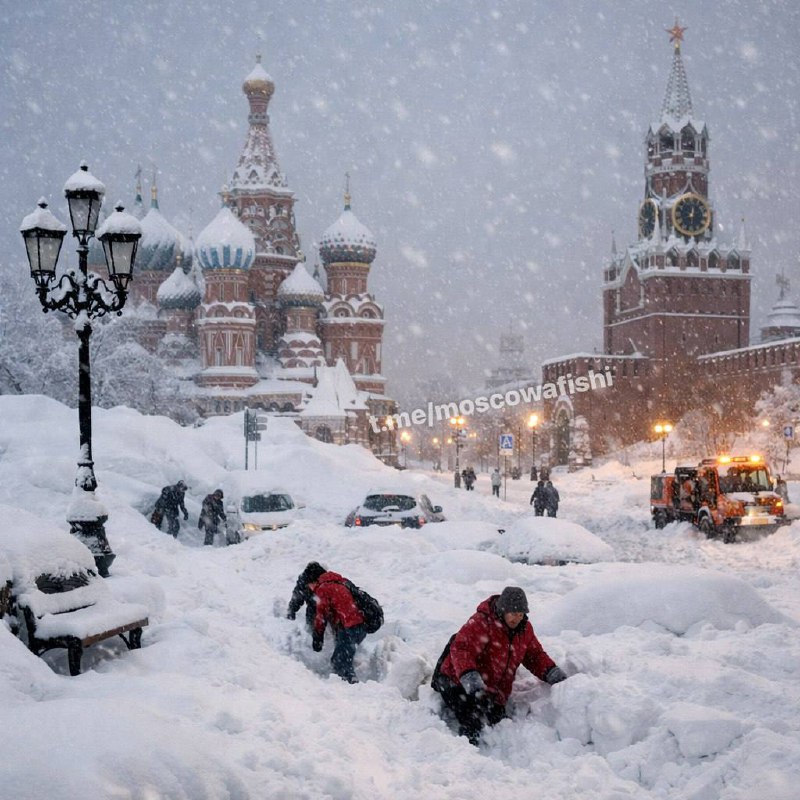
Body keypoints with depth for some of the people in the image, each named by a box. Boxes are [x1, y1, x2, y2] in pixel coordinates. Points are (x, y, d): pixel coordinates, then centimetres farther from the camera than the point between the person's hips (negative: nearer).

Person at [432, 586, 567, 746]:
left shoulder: (524, 629, 5)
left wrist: (551, 672, -4)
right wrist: (469, 676, -45)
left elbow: (534, 654, 16)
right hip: (458, 683, -8)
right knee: (473, 723, -26)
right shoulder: (481, 623, -19)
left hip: (494, 693, 8)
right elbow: (461, 648, -29)